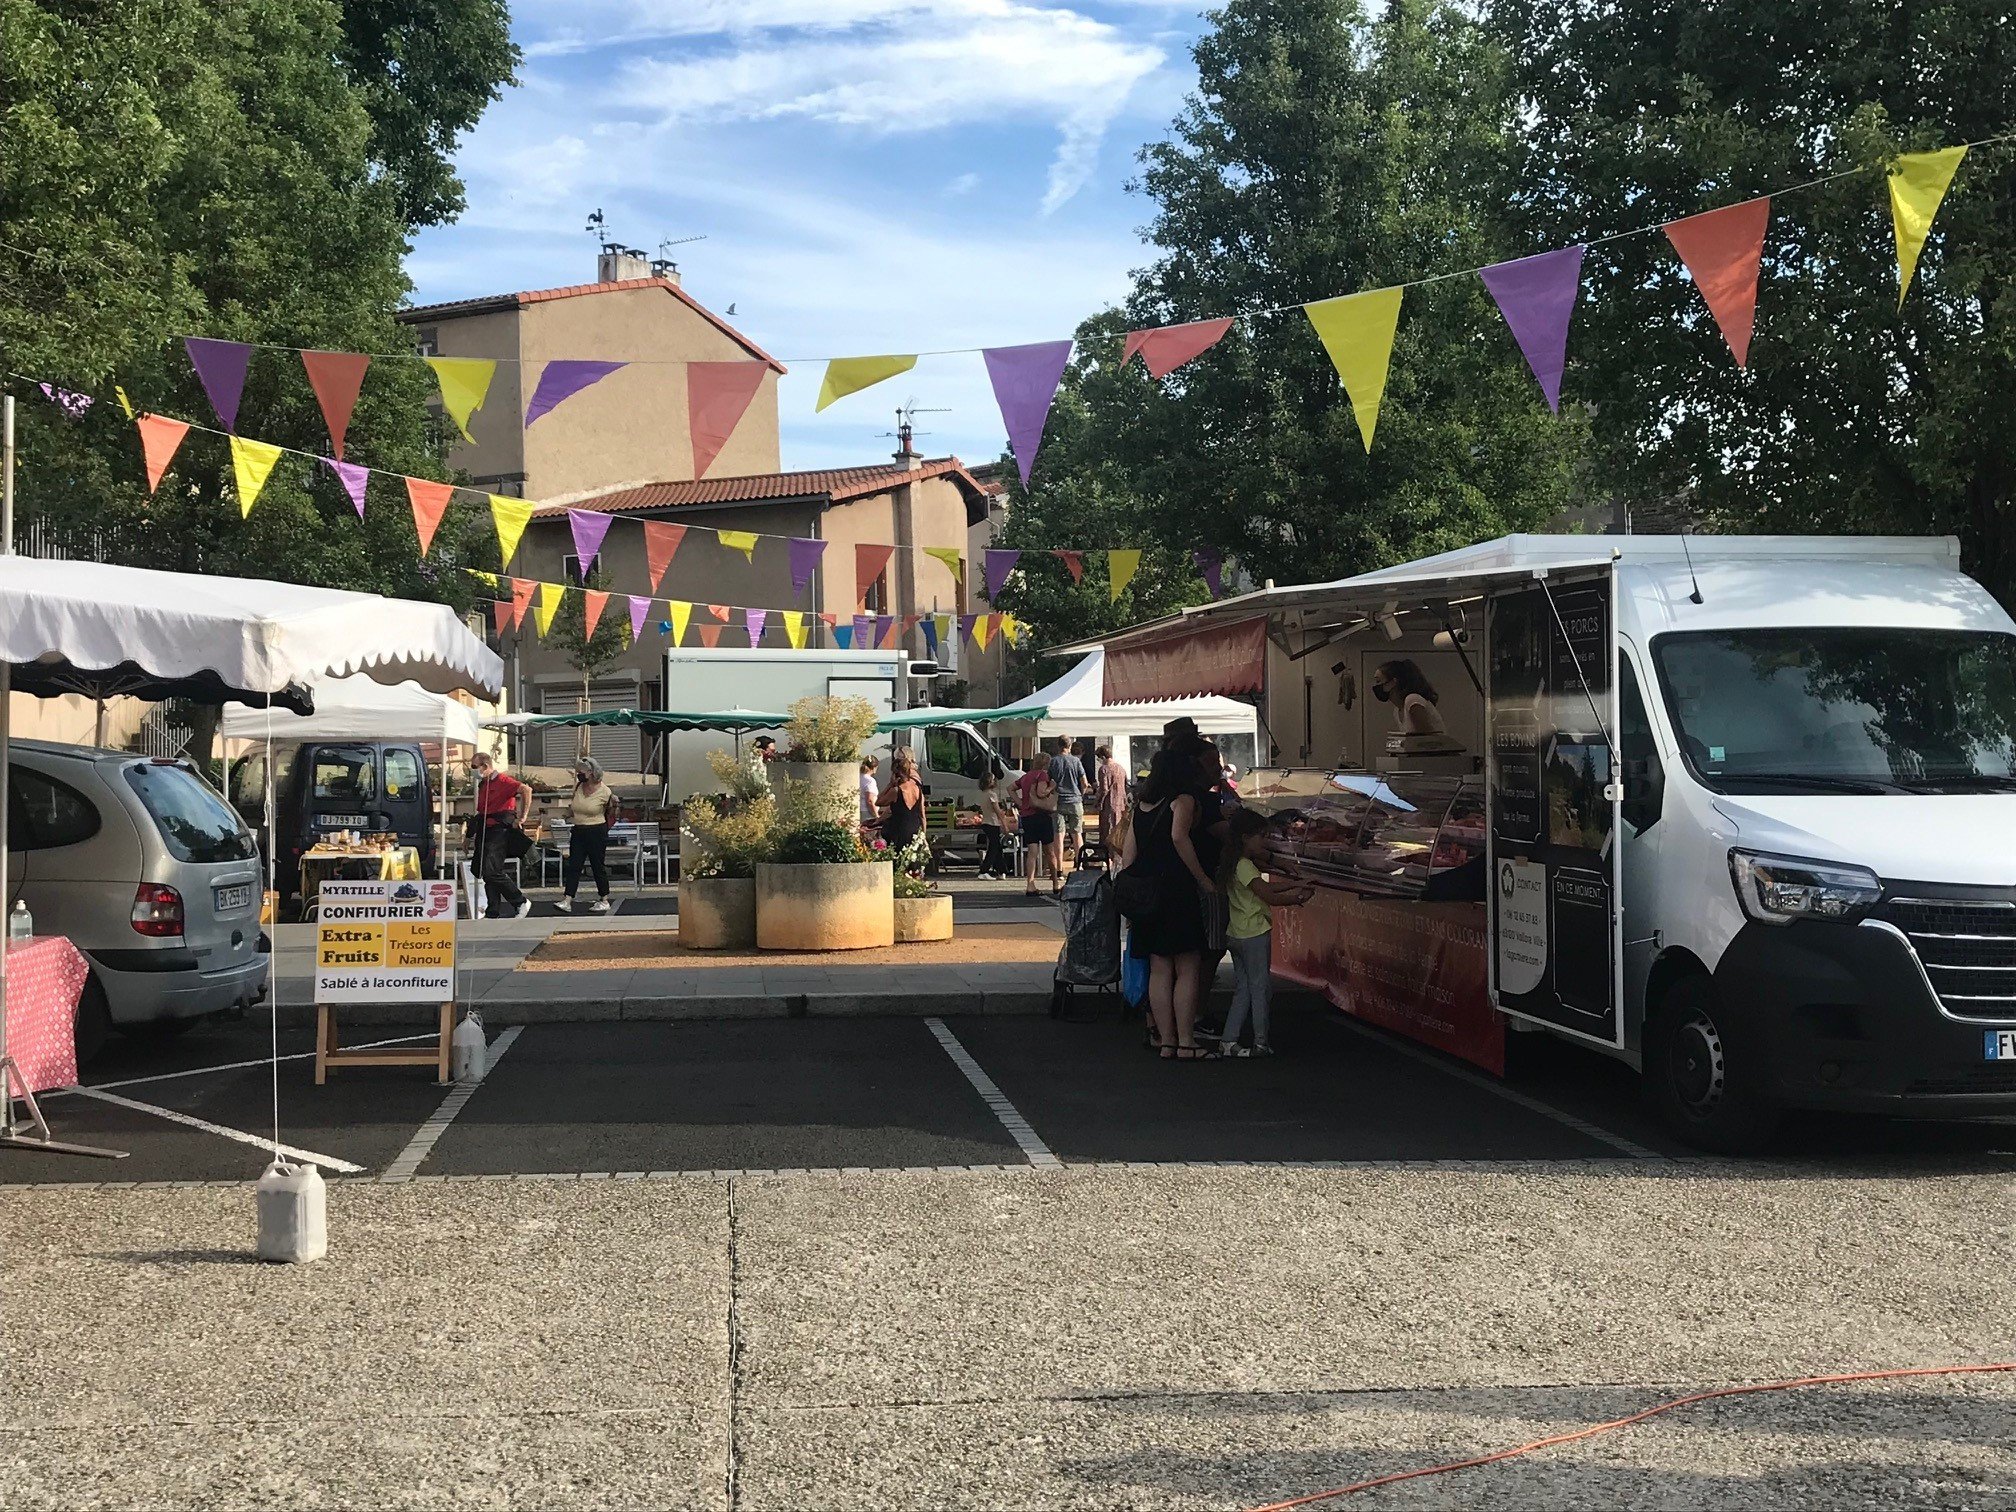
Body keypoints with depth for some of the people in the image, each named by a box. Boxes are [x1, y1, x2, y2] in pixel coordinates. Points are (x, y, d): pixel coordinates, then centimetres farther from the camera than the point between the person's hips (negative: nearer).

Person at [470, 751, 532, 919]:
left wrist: (522, 818, -23)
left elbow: (526, 790, -25)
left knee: (492, 872, -16)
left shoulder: (502, 781, -11)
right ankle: (493, 913, 11)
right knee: (487, 874, 7)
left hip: (500, 831, -9)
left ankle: (521, 902, -5)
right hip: (485, 832, 9)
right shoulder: (482, 785, 18)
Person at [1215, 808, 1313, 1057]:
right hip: (1255, 934, -9)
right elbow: (1270, 897, -21)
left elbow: (1264, 887, 19)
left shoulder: (1232, 866, 13)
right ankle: (1261, 1043, 6)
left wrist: (1295, 885, 15)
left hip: (1235, 934, 9)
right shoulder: (1245, 866, -17)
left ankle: (1228, 1041, 7)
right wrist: (1298, 898, -8)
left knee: (1243, 990, 11)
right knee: (1261, 988, 0)